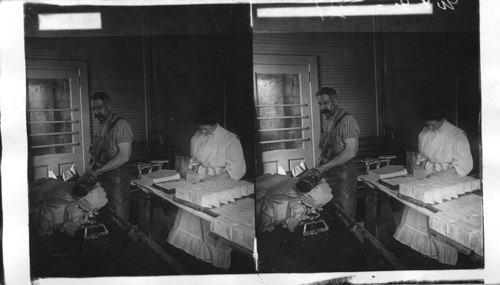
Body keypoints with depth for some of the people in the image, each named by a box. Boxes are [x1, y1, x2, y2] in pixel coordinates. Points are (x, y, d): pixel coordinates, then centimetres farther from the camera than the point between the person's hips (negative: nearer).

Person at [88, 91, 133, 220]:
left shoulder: (121, 125, -13)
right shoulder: (100, 126, 13)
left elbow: (124, 156, -20)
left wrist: (99, 171, -21)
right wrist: (92, 169, 4)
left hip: (116, 178, -8)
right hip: (101, 179, 8)